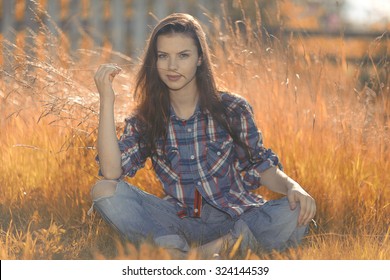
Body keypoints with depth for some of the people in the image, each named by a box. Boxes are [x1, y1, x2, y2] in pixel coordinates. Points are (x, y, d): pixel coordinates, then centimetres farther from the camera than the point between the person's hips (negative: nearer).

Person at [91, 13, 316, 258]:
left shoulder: (232, 109, 2)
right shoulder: (144, 121, 5)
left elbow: (262, 167, 4)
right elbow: (112, 172, -10)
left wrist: (292, 186, -19)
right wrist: (107, 100, -13)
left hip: (235, 219, -1)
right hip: (179, 223, 1)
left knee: (298, 213, -31)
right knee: (104, 191, -22)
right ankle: (174, 248, -39)